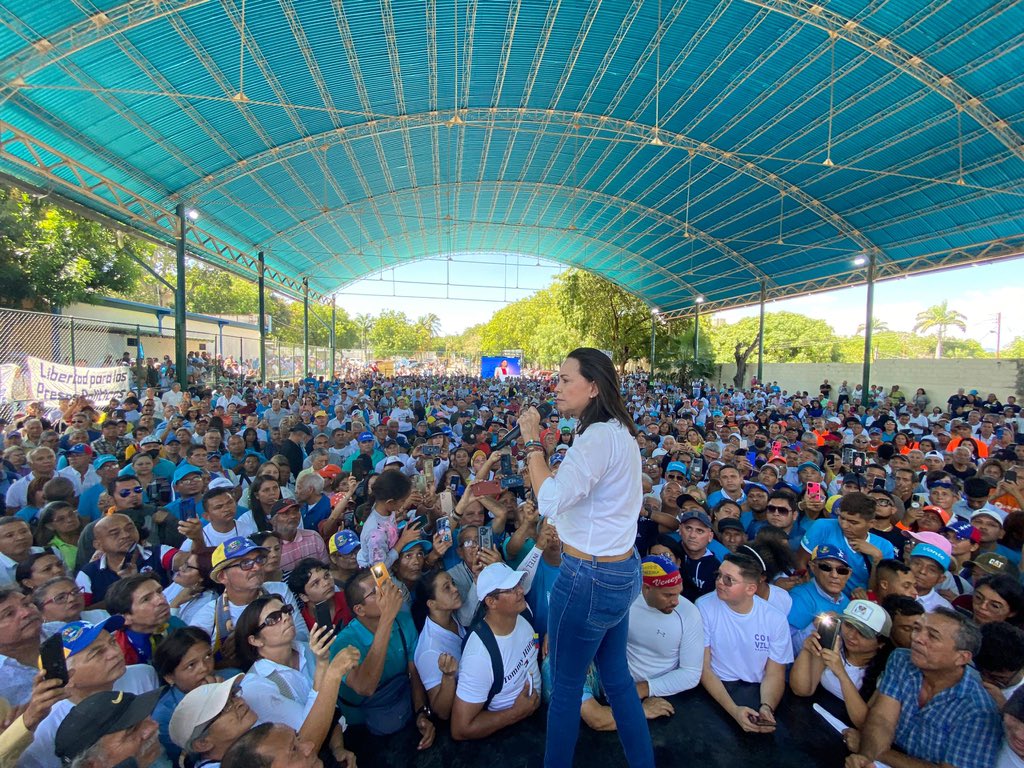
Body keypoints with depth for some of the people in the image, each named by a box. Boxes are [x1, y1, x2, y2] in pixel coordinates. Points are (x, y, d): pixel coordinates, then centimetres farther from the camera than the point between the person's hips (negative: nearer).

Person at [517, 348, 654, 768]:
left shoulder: (598, 437, -23)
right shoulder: (618, 432, 8)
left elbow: (550, 500, -29)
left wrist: (532, 441, -21)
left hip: (590, 577, -10)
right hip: (620, 570, 10)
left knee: (565, 686, 11)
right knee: (616, 675, 24)